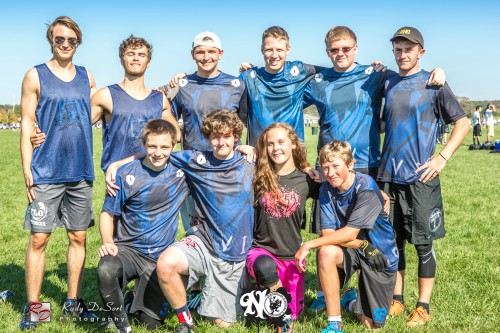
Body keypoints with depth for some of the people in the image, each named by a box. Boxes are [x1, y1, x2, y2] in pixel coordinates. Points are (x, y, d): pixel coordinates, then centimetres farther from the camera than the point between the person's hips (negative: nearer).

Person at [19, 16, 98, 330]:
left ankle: (73, 301, 21)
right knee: (39, 238, -2)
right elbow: (27, 125, -2)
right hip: (46, 172, -3)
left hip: (81, 172, 4)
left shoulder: (86, 77, 11)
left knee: (78, 237, 8)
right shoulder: (36, 76, 1)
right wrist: (27, 170, -8)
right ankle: (32, 307, 10)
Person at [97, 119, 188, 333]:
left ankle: (142, 293, 34)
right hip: (127, 248, -2)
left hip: (159, 258, 2)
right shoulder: (127, 175, -8)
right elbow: (108, 214, -1)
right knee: (105, 270, -37)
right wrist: (107, 242, -19)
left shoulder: (182, 171, -1)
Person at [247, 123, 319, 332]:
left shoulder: (306, 180, -2)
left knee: (293, 314, 4)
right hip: (261, 250, -2)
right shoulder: (258, 177, -3)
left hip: (292, 255, 2)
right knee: (266, 267, -38)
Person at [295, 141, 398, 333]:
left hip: (380, 255, -3)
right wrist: (362, 245, -25)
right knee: (326, 252, -33)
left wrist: (308, 245, -27)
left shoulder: (366, 187, -23)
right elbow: (327, 232, -12)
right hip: (351, 250, 3)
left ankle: (352, 301, 36)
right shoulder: (326, 189, -8)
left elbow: (350, 233, -28)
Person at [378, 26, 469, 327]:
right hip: (389, 177, 4)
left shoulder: (433, 83, -2)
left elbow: (463, 123, -2)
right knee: (393, 241, 9)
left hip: (420, 178, -4)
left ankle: (423, 307, 12)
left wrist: (443, 157, -10)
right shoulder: (388, 84, 10)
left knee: (423, 243, 2)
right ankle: (396, 300, 22)